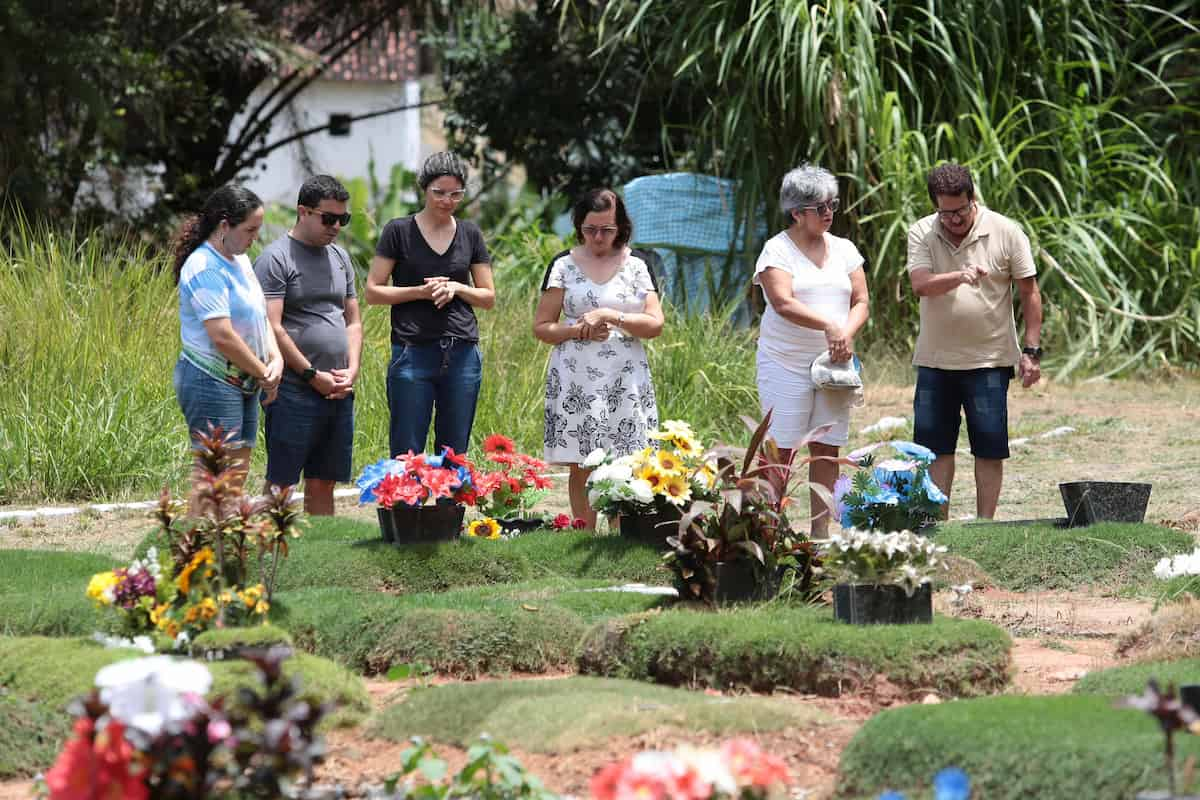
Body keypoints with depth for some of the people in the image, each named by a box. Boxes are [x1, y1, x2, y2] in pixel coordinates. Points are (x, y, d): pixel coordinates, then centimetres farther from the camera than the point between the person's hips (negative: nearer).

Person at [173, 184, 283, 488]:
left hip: (243, 384, 10)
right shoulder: (205, 268, -17)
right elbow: (222, 336, -22)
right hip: (212, 383, -10)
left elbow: (260, 315, 16)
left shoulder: (239, 260, 14)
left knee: (238, 475, 8)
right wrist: (263, 374, -12)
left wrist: (275, 358, -3)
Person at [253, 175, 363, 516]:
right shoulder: (276, 258, -7)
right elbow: (272, 328, -14)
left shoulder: (339, 257, 16)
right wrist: (313, 376, -12)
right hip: (294, 393, -7)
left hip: (338, 394, 7)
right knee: (281, 484, -5)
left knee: (322, 484, 10)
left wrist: (351, 370, 2)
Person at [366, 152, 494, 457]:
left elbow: (488, 297, 14)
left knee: (454, 455, 6)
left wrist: (456, 288, -6)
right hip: (413, 352, -3)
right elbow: (373, 292, 0)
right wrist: (421, 292, -12)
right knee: (406, 454, -4)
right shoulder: (399, 231, 1)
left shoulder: (470, 234, 10)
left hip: (462, 354, 3)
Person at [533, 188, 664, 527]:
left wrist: (611, 316, -12)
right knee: (581, 470, 1)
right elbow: (541, 327, 6)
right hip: (576, 381, 0)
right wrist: (579, 330, -10)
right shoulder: (565, 265, 6)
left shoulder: (637, 266, 8)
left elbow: (655, 324, 0)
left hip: (625, 382, 0)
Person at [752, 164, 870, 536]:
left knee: (827, 448, 4)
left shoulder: (844, 250, 13)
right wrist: (829, 326, -25)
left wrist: (847, 332, -11)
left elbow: (861, 302, 9)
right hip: (785, 363, -5)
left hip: (832, 364, 5)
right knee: (781, 449, -7)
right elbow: (784, 303, -17)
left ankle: (821, 530, 9)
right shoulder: (778, 250, -4)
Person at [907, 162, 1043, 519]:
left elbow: (1029, 293, 0)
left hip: (988, 361, -2)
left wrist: (1031, 351, -5)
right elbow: (920, 285, -17)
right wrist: (960, 277, -35)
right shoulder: (921, 234, 0)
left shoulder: (1006, 232, -4)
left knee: (989, 449, 0)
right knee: (936, 447, 7)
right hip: (935, 360, 2)